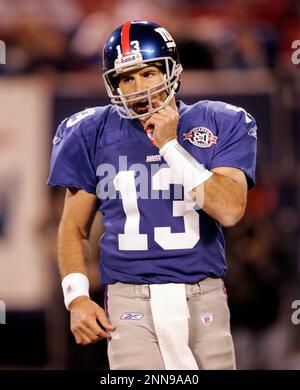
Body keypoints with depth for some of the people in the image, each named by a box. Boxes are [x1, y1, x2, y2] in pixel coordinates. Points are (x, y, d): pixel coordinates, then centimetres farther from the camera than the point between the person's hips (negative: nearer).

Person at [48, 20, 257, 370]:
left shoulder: (219, 125, 3)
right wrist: (76, 298, -1)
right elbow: (74, 228, 12)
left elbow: (230, 209, -11)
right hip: (131, 301, 0)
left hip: (203, 299, 0)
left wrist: (170, 146, -11)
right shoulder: (93, 134, 6)